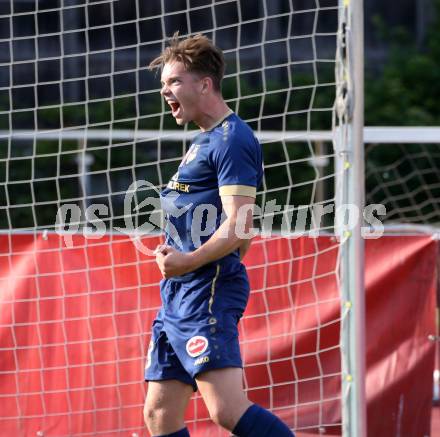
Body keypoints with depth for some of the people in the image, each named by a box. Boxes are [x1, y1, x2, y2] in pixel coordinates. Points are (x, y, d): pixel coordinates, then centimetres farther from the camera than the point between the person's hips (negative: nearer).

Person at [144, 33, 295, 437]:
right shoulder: (205, 141, 22)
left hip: (207, 291, -10)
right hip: (179, 294, 10)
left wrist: (188, 262, -15)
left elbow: (238, 229, -19)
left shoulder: (232, 140, -10)